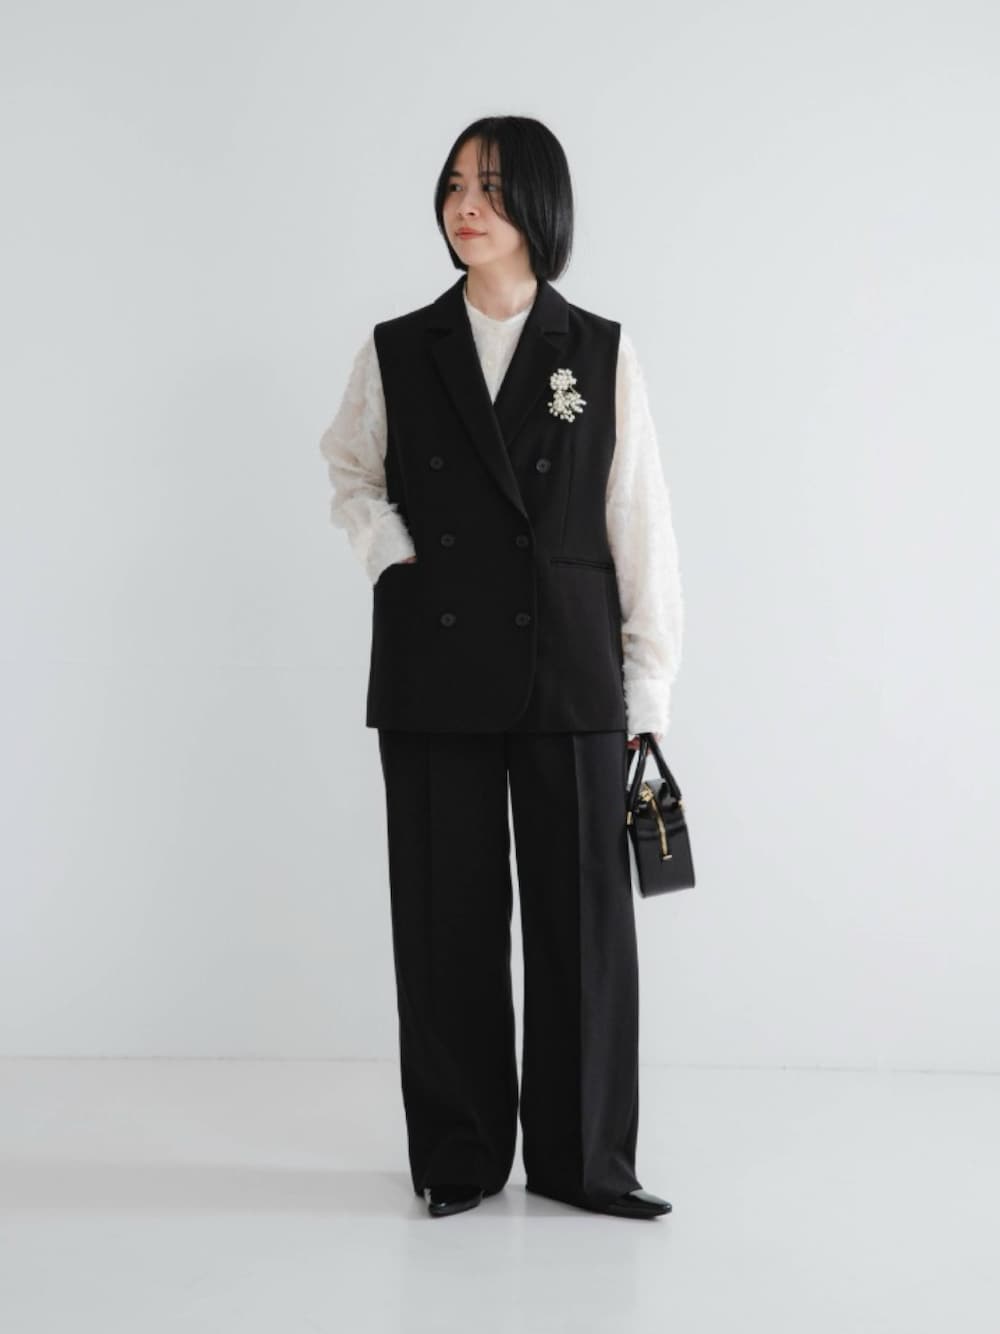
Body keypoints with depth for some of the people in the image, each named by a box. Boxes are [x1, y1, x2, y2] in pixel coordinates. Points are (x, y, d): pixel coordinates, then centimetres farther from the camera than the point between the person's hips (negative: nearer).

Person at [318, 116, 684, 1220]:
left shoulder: (602, 354, 3)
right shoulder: (395, 352, 5)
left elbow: (640, 527, 2)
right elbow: (350, 473, 20)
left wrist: (648, 690, 0)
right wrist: (389, 554, -1)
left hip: (569, 673, -1)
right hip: (434, 673, 1)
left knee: (582, 912, 2)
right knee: (447, 913, 6)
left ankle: (582, 1158, 16)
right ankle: (459, 1155, 19)